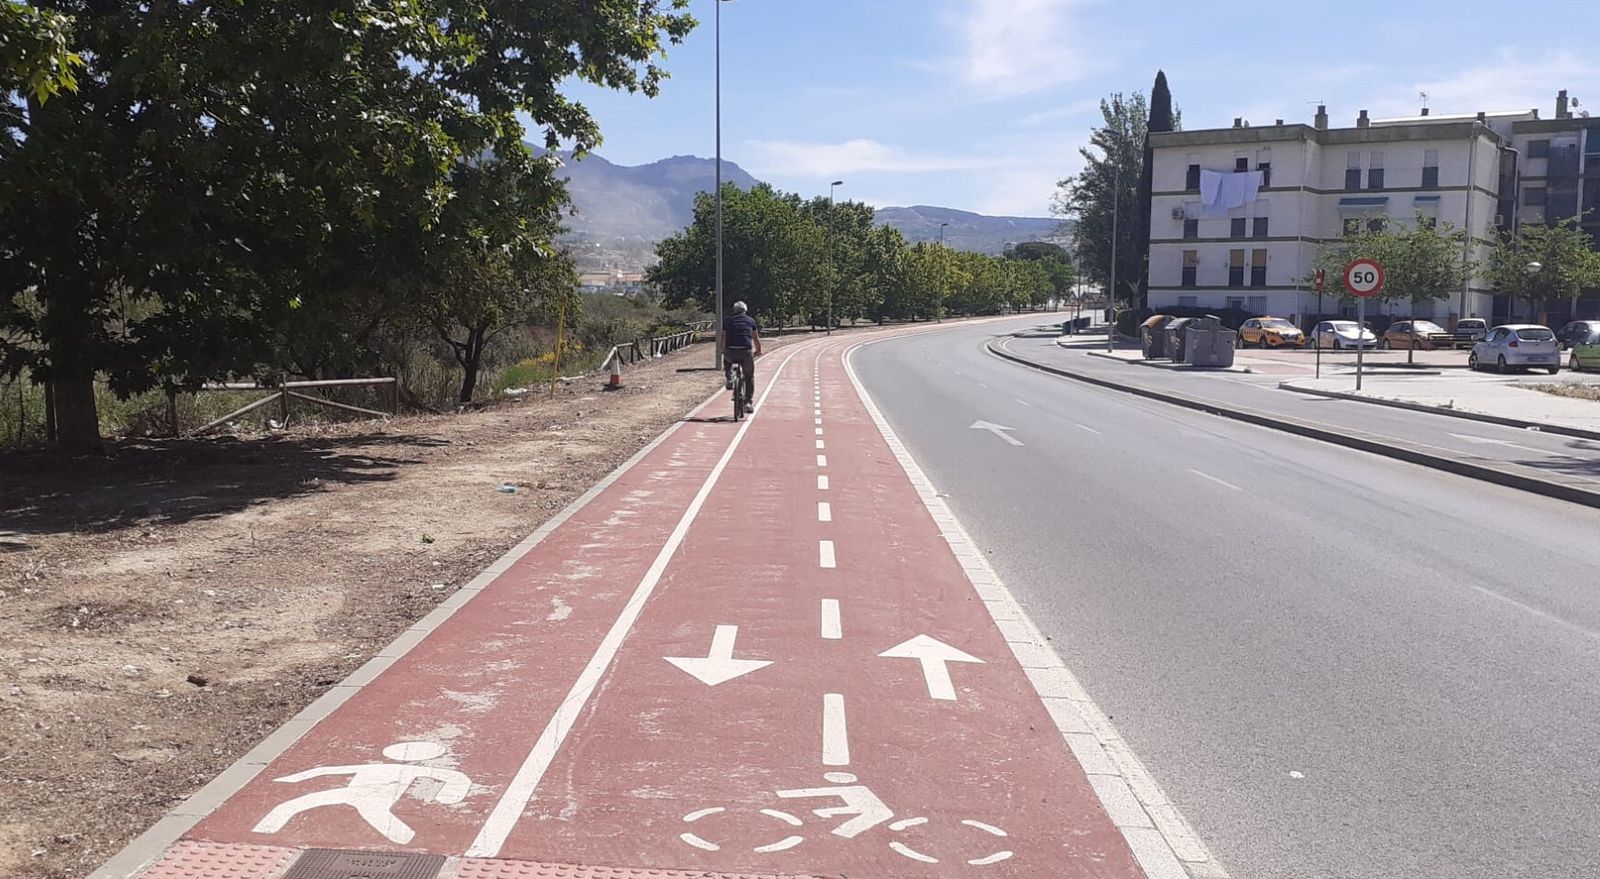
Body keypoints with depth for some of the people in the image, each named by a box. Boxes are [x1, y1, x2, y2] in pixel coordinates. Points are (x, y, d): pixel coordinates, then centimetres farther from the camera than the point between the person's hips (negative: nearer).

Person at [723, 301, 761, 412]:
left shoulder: (727, 320, 19)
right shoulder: (750, 320, 17)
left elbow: (723, 338, 25)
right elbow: (756, 338, 26)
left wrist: (722, 351, 43)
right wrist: (758, 351, 43)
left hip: (730, 352, 1)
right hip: (746, 352, -1)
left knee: (727, 360, 38)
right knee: (749, 377, 17)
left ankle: (729, 381, 22)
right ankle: (749, 402, 10)